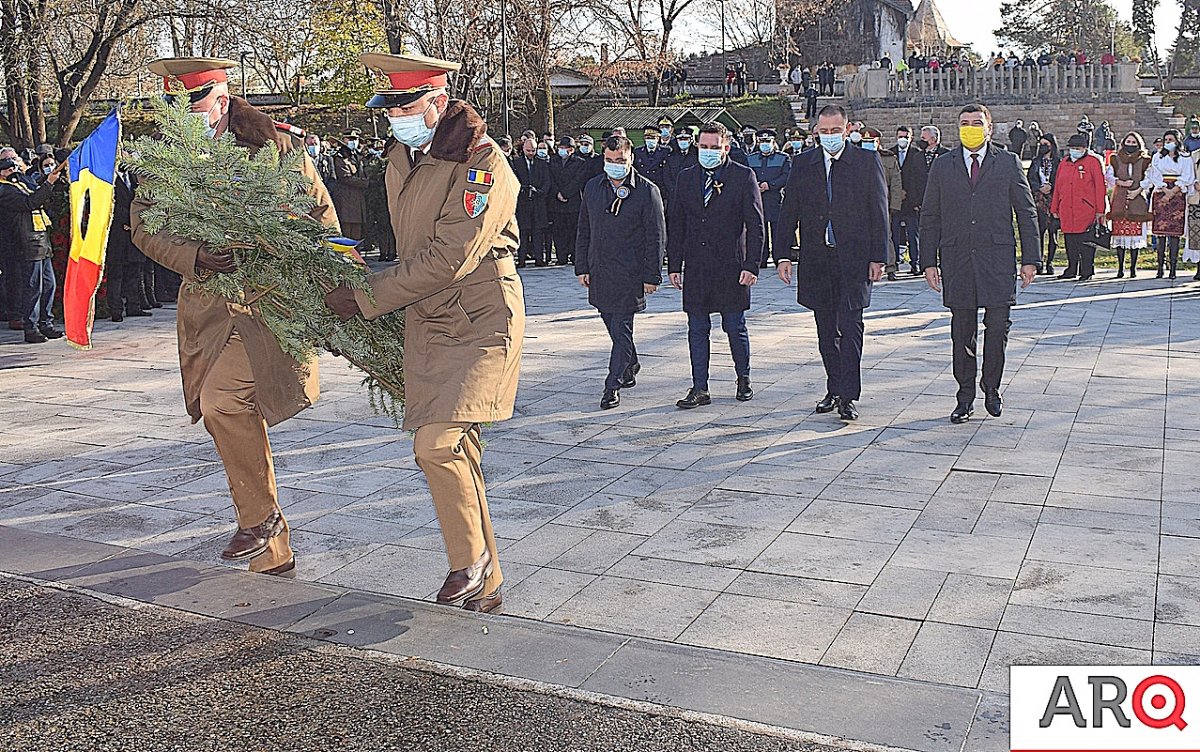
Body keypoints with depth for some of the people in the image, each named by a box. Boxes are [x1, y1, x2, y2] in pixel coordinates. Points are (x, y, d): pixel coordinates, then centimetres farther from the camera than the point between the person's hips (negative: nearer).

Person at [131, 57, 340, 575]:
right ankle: (272, 554, 22)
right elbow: (143, 223, -4)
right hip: (206, 308, 5)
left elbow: (322, 218, 0)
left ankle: (260, 514, 0)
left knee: (223, 401, -23)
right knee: (239, 421, 9)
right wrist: (194, 257, -22)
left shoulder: (276, 148, -5)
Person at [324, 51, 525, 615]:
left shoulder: (484, 164, -14)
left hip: (480, 322, -7)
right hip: (425, 326, 7)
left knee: (437, 444, -21)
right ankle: (482, 587, 19)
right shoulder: (401, 160, 12)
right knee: (457, 455, 8)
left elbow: (448, 260, -20)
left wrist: (366, 299, -15)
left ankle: (472, 561, 2)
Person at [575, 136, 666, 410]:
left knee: (621, 329, -5)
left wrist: (651, 276, -9)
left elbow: (656, 237, -5)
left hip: (629, 274, -5)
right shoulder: (593, 187, 10)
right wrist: (582, 267, 11)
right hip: (599, 273, 5)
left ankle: (613, 385, 1)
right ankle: (630, 366, 37)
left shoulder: (647, 191, -5)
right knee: (615, 327, 16)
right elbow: (584, 231, 15)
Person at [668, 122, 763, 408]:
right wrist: (674, 265, 5)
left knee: (735, 328, 6)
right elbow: (676, 225, 11)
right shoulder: (686, 178, 9)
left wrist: (752, 265, -11)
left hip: (731, 266, -3)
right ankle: (699, 389, 12)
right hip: (695, 268, 3)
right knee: (697, 330, 5)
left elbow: (755, 225, -4)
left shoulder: (744, 176, -2)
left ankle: (743, 379, 27)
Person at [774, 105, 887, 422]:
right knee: (826, 332, 10)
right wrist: (783, 255, -1)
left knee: (849, 326, -9)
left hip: (854, 258, -3)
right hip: (815, 260, 3)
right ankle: (834, 389, 23)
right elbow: (788, 212, 7)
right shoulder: (803, 164, 9)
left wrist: (878, 257, -5)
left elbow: (879, 212, 1)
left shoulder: (867, 161, 2)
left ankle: (849, 396, -5)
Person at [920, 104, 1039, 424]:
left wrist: (1029, 259, 1)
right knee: (962, 331, 4)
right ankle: (965, 397, 14)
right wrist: (929, 261, 2)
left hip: (997, 257, -1)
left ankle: (991, 389, 19)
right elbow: (930, 217, 10)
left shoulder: (1008, 162, 8)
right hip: (956, 258, 1)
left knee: (997, 327, -2)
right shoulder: (942, 166, 10)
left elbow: (1027, 213, 7)